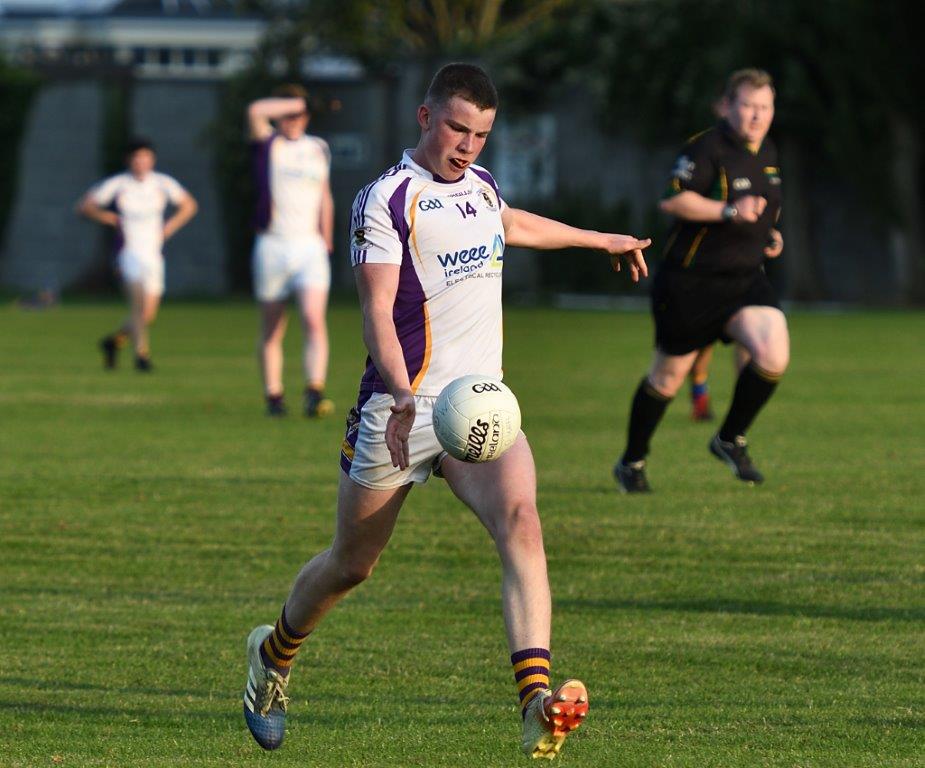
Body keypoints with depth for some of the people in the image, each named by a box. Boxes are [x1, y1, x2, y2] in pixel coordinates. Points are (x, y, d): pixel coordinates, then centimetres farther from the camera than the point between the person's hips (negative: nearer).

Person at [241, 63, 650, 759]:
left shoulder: (479, 184, 13)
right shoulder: (386, 198, -9)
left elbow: (512, 225, 38)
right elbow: (377, 310, -17)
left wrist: (601, 240, 52)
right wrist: (403, 396, -33)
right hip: (401, 410, -4)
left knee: (520, 519, -23)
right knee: (351, 564, 9)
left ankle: (539, 704, -37)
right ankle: (273, 655, 41)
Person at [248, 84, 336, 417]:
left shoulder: (319, 149, 15)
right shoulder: (267, 145, 4)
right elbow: (256, 111, -17)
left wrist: (327, 242, 22)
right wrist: (300, 102, -9)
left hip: (310, 247, 1)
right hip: (271, 246, -1)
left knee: (314, 318, -16)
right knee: (272, 330, 2)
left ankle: (315, 393, -23)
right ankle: (274, 396, 9)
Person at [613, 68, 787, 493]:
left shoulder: (767, 153, 9)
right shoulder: (706, 148, -16)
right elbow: (673, 200, -26)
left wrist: (770, 234, 10)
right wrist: (729, 212, -31)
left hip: (745, 278, 6)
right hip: (690, 280, -6)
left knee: (773, 357, -16)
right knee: (669, 375, 5)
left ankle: (730, 440, 6)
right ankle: (631, 462, 26)